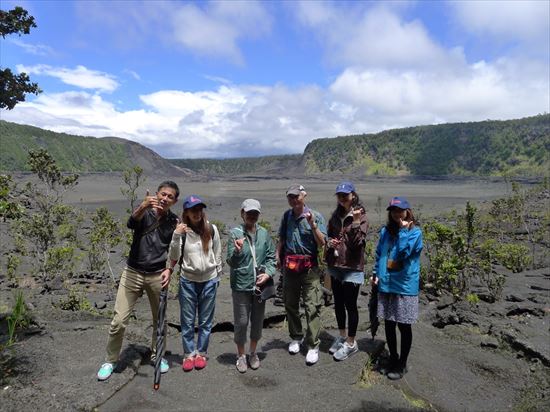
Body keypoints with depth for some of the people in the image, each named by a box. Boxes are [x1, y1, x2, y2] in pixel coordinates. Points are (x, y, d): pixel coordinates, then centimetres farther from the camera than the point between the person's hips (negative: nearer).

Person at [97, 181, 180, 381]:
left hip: (157, 276, 2)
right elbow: (131, 223, -30)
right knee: (118, 321, 1)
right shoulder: (144, 212, -7)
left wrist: (169, 270, -10)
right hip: (133, 273, -1)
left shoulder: (174, 222, -1)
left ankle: (157, 355, 36)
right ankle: (110, 361, 24)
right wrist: (143, 206, -50)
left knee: (160, 319, 14)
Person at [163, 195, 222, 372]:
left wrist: (218, 275, 10)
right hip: (188, 281, 0)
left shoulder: (212, 229, -5)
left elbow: (217, 254, 5)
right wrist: (176, 236, -27)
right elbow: (173, 257, -15)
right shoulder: (182, 231, -8)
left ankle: (201, 353, 27)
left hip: (209, 280, 1)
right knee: (187, 321, 9)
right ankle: (189, 354, 26)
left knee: (205, 321, 11)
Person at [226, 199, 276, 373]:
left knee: (258, 321, 15)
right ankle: (241, 355, 29)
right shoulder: (235, 233, -9)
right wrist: (237, 251, -31)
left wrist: (268, 273, -10)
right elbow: (230, 261, -11)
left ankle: (253, 353, 37)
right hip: (241, 286, -3)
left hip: (259, 285, 3)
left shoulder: (264, 233, 0)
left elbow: (271, 257, 6)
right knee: (241, 322, 6)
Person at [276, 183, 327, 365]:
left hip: (309, 266, -4)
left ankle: (313, 346, 8)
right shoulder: (287, 216, 7)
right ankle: (296, 338, 32)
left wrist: (312, 224, -22)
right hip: (289, 266, 5)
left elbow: (321, 243, -11)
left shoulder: (316, 216, -7)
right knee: (290, 304, 14)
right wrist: (277, 256, 3)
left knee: (312, 307, -3)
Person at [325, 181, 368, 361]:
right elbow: (329, 235, 20)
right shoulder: (336, 215, 8)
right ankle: (342, 336, 36)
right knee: (338, 303, 17)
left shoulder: (361, 217, -10)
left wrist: (356, 222, -27)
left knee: (350, 305, 4)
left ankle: (351, 343, 21)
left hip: (352, 268, -6)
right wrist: (329, 241, -2)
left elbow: (358, 243, -19)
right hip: (335, 265, 6)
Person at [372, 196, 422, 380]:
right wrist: (376, 272, 7)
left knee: (404, 326, 6)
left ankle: (402, 364, 24)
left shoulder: (415, 231, -8)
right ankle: (393, 359, 32)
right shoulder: (385, 231, 7)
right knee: (389, 324, 13)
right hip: (386, 284, 5)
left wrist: (403, 230, -17)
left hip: (405, 286, -5)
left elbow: (403, 252, -22)